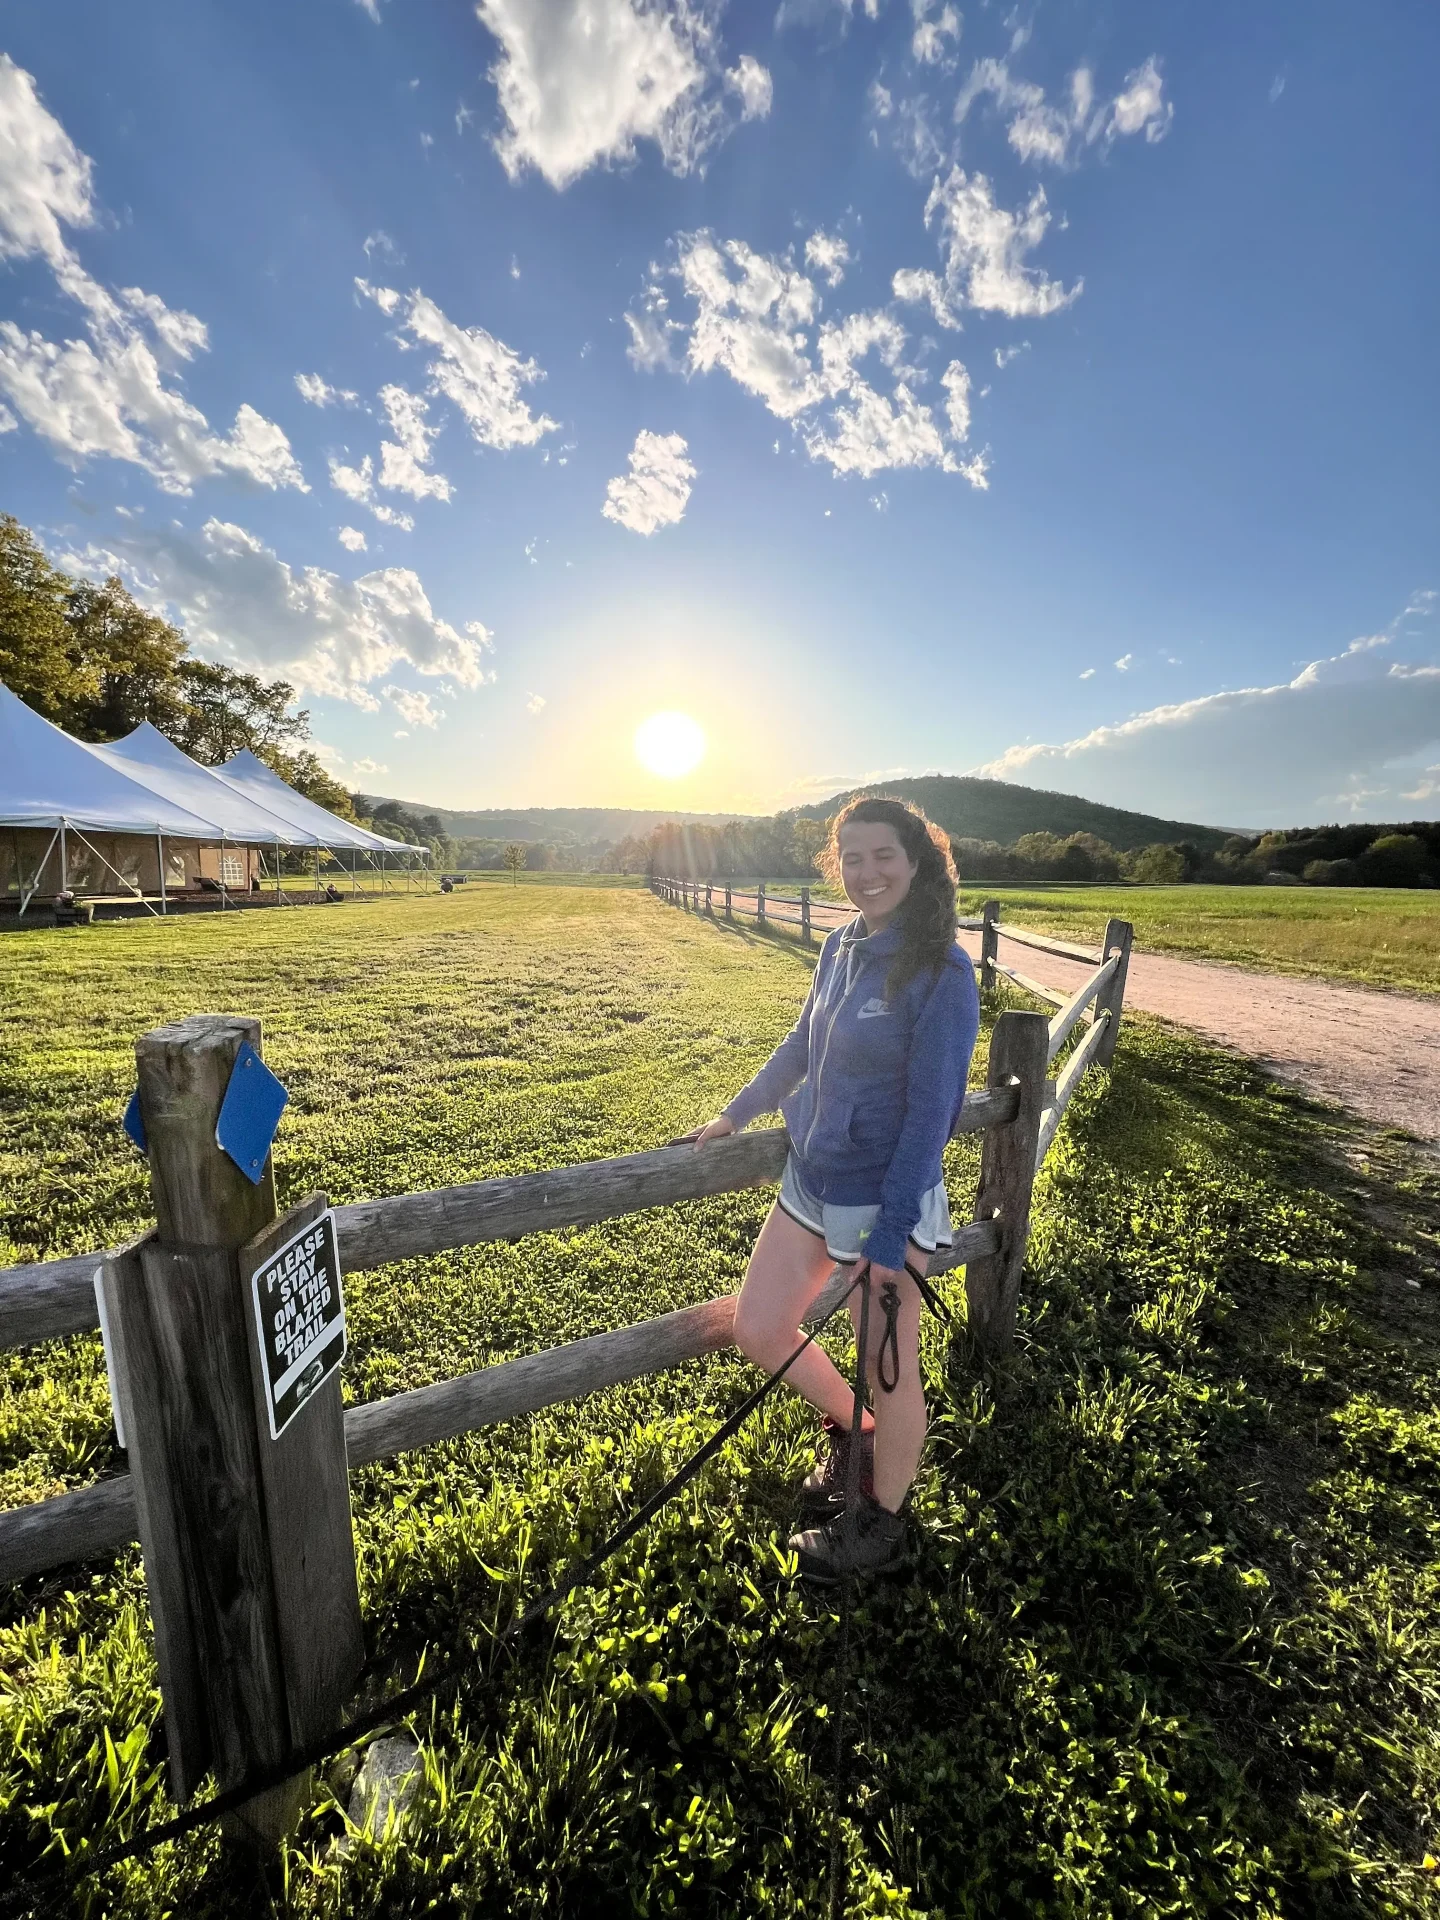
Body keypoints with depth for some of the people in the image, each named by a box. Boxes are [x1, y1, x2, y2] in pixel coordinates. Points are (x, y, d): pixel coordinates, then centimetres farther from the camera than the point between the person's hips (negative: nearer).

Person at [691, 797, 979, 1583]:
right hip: (809, 1180, 7)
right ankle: (849, 1431, 46)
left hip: (884, 1200, -6)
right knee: (756, 1330, 17)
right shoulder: (840, 946, 1)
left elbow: (930, 1112, -18)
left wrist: (891, 1236, -16)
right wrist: (736, 1113, 17)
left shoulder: (943, 971, -19)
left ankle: (883, 1527, 45)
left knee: (888, 1368, 16)